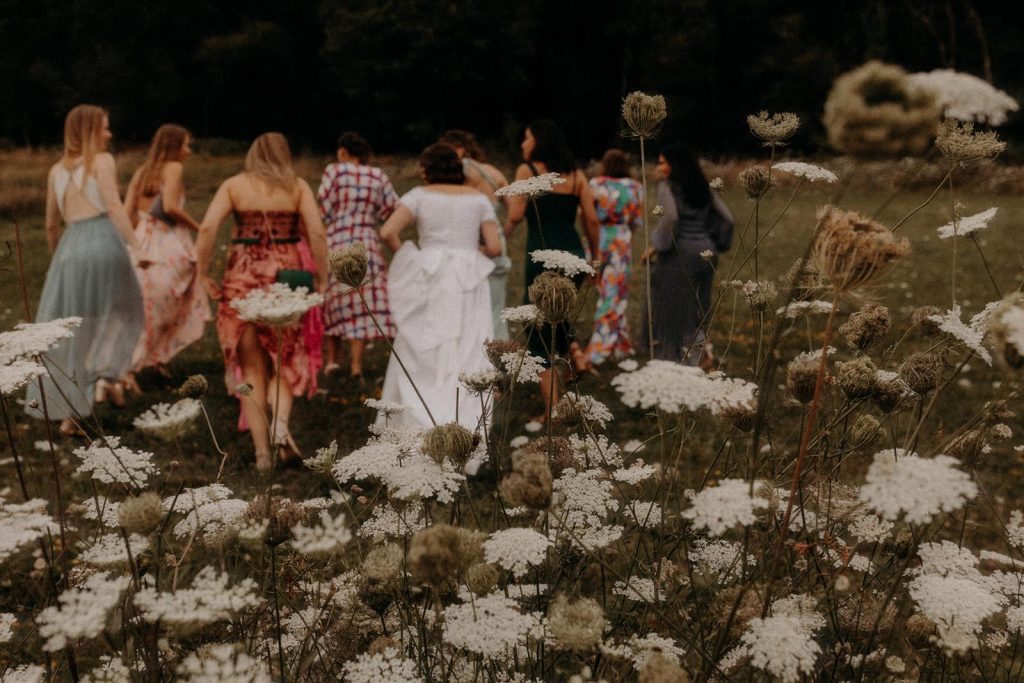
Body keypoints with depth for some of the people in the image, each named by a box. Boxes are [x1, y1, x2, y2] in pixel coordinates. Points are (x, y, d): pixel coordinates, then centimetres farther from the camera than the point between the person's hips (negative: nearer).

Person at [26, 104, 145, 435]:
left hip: (70, 247, 4)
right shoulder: (103, 161, 3)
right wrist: (135, 246, -18)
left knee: (67, 333, 9)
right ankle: (106, 375, -1)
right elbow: (114, 206, -12)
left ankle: (68, 413, 10)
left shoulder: (56, 170, 18)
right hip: (104, 241, -4)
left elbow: (52, 224, 21)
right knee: (120, 313, 19)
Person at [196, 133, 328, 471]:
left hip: (244, 277, 0)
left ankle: (261, 451, 10)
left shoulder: (234, 185, 4)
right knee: (285, 360, 16)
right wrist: (321, 279, -1)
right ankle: (280, 423, -10)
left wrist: (203, 274, -2)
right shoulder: (298, 187, 3)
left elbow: (207, 228, -8)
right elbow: (317, 233, -7)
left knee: (252, 367, 11)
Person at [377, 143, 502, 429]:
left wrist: (405, 256, 6)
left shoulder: (419, 195, 1)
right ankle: (465, 425, 4)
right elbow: (494, 247, 0)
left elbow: (387, 232, -11)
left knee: (420, 354, 8)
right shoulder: (478, 199, 6)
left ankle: (420, 423, 7)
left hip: (430, 284, -1)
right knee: (468, 359, 6)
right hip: (468, 286, 1)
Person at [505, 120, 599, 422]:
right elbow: (592, 219, 6)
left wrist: (501, 237, 7)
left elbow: (515, 216, -11)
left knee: (540, 336, 4)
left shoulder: (527, 170, -2)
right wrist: (595, 258, 15)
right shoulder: (575, 173, 10)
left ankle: (552, 410, 4)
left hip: (543, 256, -5)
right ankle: (574, 351, 3)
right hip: (574, 255, 5)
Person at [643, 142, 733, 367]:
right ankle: (701, 347, 4)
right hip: (705, 253, 6)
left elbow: (671, 216, -24)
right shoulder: (702, 188, 12)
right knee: (695, 308, 18)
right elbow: (726, 218, 9)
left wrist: (656, 245, -14)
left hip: (678, 253, -6)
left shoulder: (667, 187, -7)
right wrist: (714, 245, 17)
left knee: (670, 307, 4)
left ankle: (672, 359, 6)